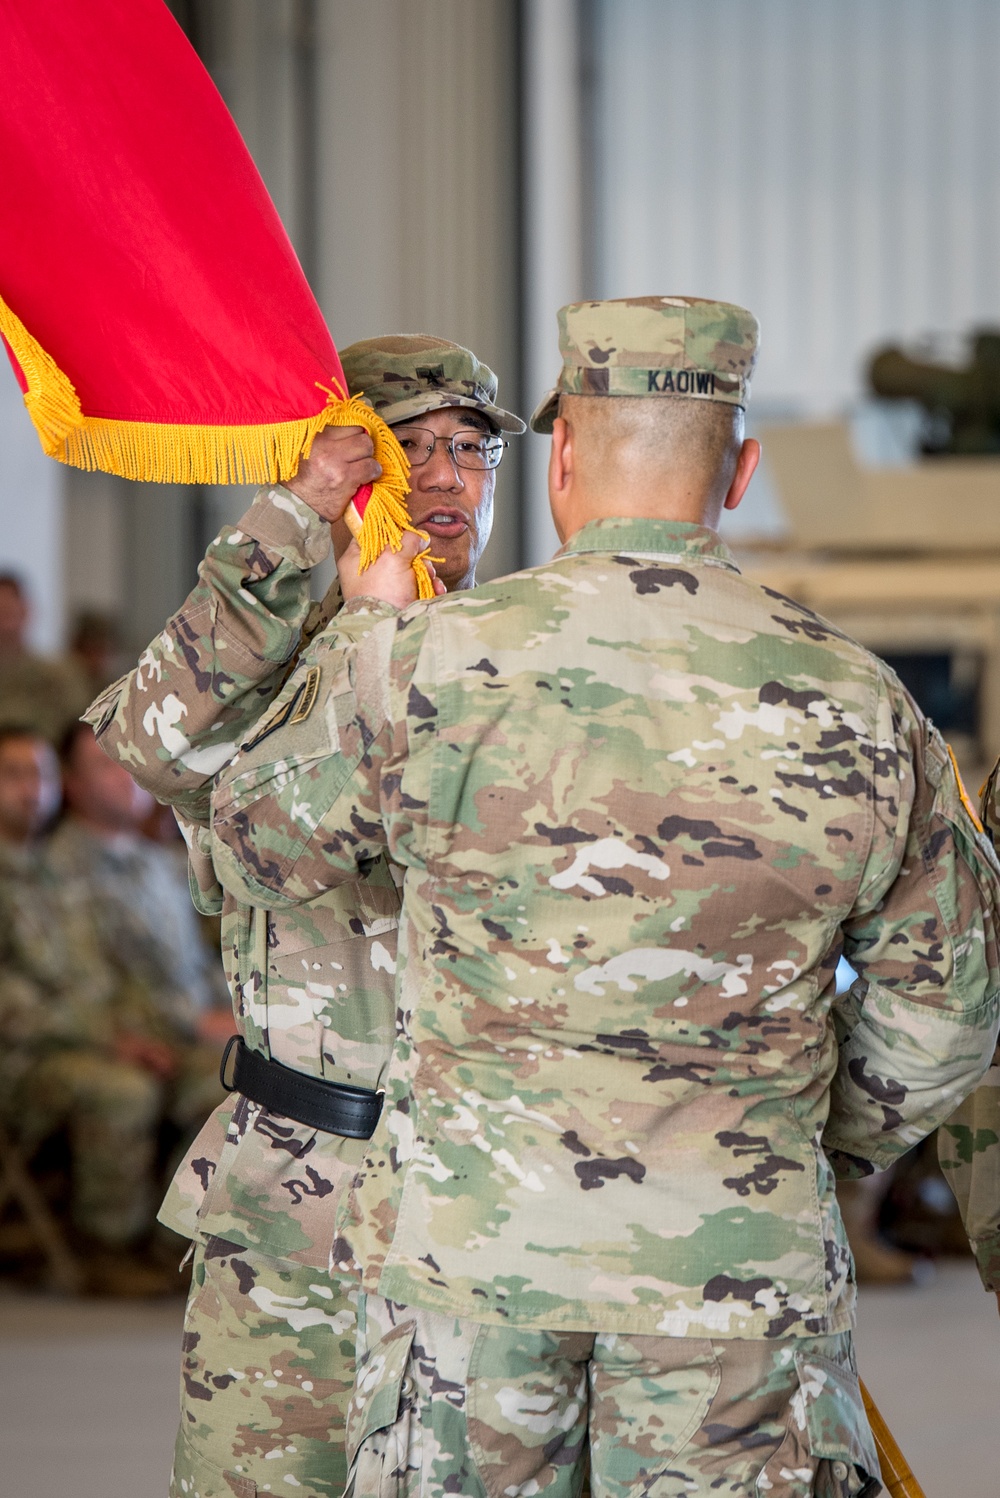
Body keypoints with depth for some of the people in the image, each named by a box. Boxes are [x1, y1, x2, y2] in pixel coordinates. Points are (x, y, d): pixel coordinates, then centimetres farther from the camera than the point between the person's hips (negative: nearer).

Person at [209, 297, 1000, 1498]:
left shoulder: (429, 659, -8)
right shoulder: (856, 705, -2)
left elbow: (261, 850, 10)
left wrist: (360, 629, 24)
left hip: (465, 1232, 0)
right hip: (735, 1263, 0)